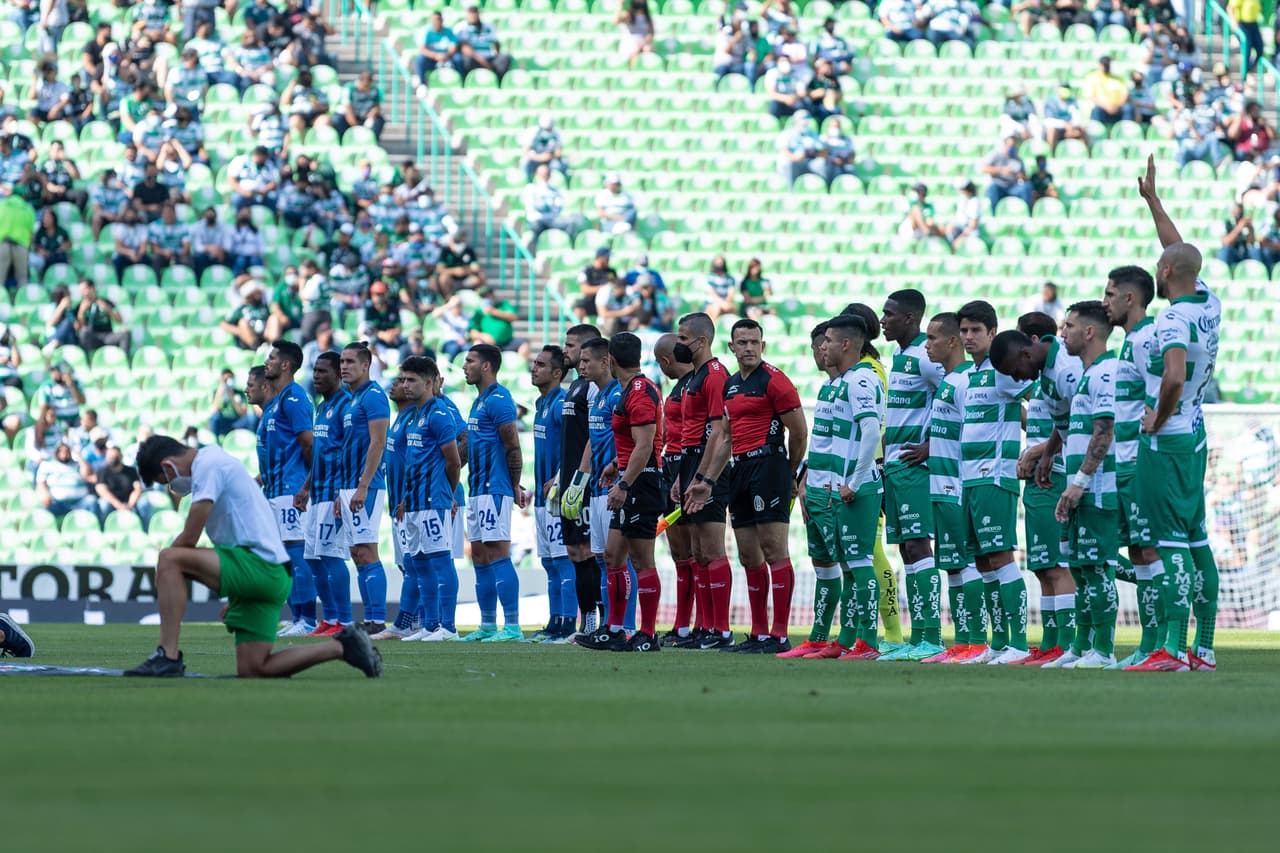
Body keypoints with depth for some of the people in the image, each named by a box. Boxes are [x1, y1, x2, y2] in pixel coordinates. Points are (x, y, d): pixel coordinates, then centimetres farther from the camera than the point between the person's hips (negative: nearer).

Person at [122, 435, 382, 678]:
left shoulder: (208, 465, -9)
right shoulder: (214, 460, 22)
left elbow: (189, 538, -14)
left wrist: (162, 573, 3)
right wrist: (234, 598, 29)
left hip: (261, 567, -10)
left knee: (170, 559, -21)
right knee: (252, 671, 9)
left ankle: (168, 657, -26)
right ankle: (341, 646, 16)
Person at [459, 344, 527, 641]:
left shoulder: (498, 400, -13)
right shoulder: (480, 401, 19)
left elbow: (512, 447, -15)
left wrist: (514, 486, -12)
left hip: (494, 490, -11)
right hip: (478, 491, 11)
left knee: (497, 554, -12)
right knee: (480, 557, 11)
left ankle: (513, 626, -14)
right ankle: (488, 626, 16)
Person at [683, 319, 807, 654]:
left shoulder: (773, 380, -7)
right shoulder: (731, 385, 17)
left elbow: (799, 432, -7)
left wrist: (789, 475, 2)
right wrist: (708, 481, 20)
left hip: (768, 463, -9)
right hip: (740, 470, 9)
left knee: (774, 551, -10)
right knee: (749, 557, 9)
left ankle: (779, 636, -12)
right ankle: (759, 634, 13)